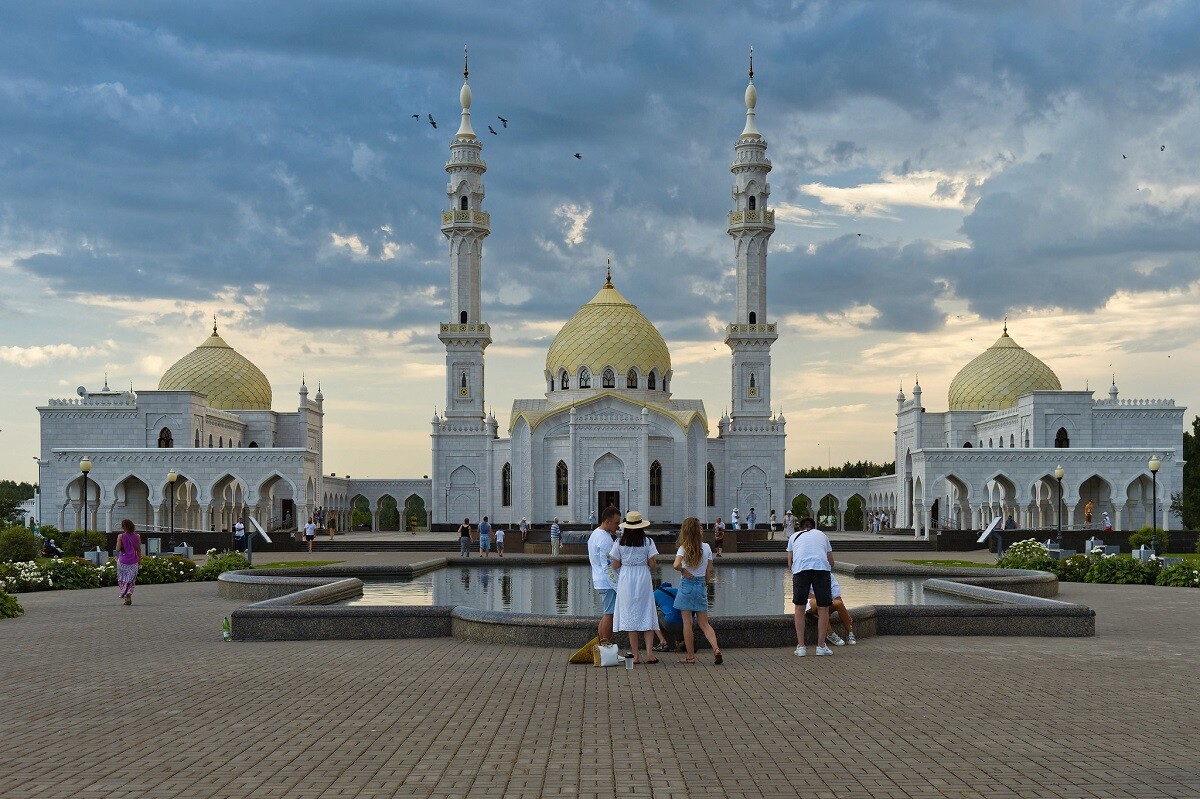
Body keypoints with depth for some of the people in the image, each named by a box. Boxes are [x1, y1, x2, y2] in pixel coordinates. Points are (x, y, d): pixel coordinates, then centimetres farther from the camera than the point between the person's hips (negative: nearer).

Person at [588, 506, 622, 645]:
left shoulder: (594, 534, 15)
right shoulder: (605, 539, -18)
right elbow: (608, 566, -21)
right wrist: (618, 586, -19)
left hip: (599, 581, 10)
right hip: (608, 583, -10)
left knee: (606, 615, 14)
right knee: (609, 614, -7)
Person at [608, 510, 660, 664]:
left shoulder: (619, 542, -3)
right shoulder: (648, 541, -4)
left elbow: (616, 565, -1)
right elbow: (652, 565, -4)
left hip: (626, 581, 0)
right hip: (643, 579, 0)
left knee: (630, 616, 5)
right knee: (647, 615, 7)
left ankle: (635, 655, 5)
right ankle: (649, 653, -3)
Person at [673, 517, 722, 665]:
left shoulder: (684, 548, -9)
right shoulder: (706, 547, 1)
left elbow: (676, 565, -26)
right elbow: (709, 570, 6)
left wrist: (684, 572, -7)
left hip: (687, 586, -3)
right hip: (701, 586, 3)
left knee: (687, 623, 5)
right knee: (704, 623, 9)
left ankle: (690, 656, 7)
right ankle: (716, 648, -13)